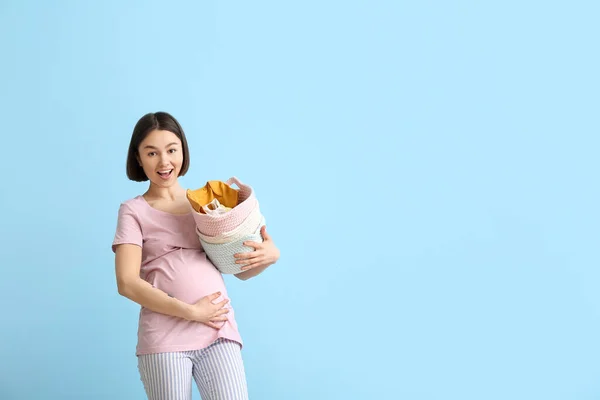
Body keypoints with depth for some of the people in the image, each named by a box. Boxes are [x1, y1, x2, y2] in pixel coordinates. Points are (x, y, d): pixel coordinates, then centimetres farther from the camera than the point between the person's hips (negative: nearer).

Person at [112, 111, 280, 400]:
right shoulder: (134, 210, 6)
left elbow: (241, 270, 17)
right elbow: (127, 283, -6)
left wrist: (270, 256, -4)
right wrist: (190, 311, -14)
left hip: (219, 331, 2)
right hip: (164, 336, -2)